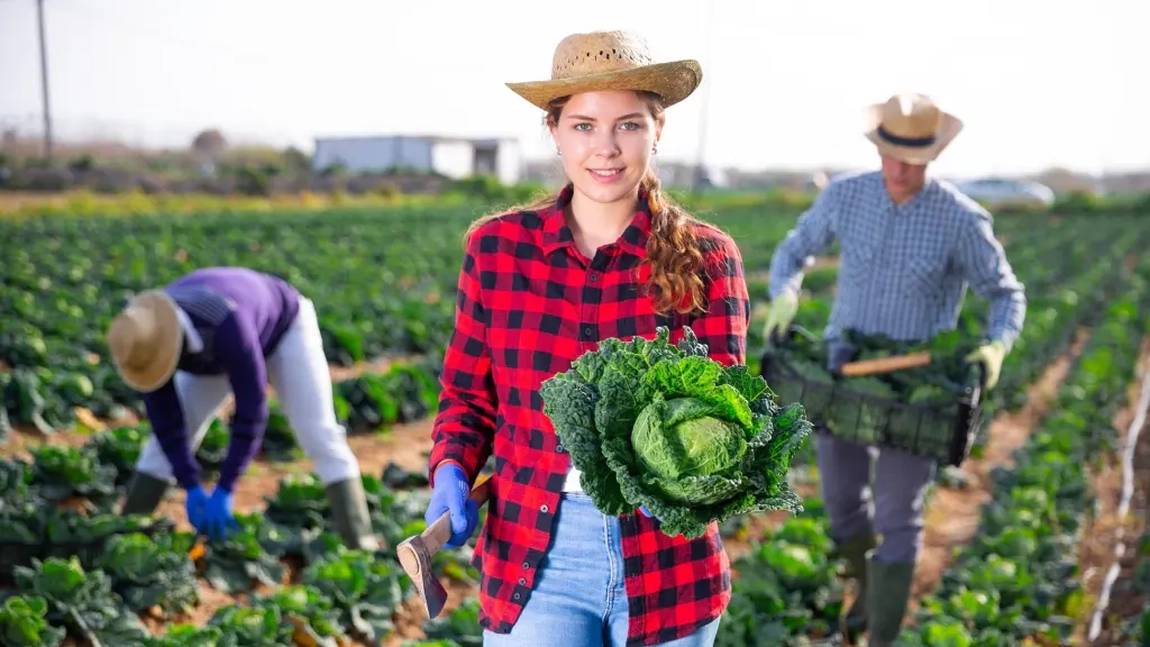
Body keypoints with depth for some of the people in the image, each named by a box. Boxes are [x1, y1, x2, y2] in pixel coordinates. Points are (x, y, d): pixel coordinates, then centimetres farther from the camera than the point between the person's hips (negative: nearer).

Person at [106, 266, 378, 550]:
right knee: (167, 440, -2)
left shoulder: (227, 325, -48)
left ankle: (360, 548, -14)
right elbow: (163, 418, -20)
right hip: (219, 347, 5)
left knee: (319, 437, -17)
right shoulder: (145, 335, -28)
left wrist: (224, 491, -35)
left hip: (284, 330, -5)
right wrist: (192, 489, -22)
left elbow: (251, 407, -40)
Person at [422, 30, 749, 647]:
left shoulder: (705, 258, -5)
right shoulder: (496, 246, -4)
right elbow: (467, 394, 6)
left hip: (666, 563, 1)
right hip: (530, 555, 0)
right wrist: (451, 472, -12)